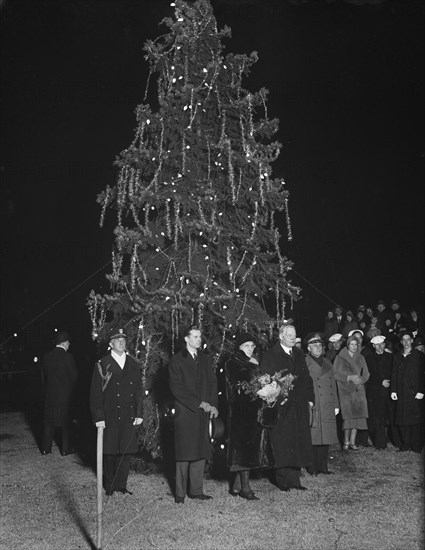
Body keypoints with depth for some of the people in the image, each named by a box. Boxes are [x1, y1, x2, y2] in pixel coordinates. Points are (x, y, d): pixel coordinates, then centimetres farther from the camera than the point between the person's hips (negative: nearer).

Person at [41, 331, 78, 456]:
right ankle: (65, 449, 12)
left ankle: (46, 449, 18)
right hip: (65, 394, -4)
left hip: (50, 394, 4)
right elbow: (74, 375, -6)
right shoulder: (67, 357, -13)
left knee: (48, 422, 13)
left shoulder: (47, 356, 1)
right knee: (66, 422, 7)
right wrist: (71, 390, 11)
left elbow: (45, 375, 7)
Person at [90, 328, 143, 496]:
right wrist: (98, 417, -9)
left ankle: (121, 485, 17)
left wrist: (138, 413, 6)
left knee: (127, 451, 4)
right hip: (109, 416, -3)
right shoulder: (102, 365, -2)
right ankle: (109, 486, 20)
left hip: (128, 416, 3)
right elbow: (95, 394, -3)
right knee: (109, 452, 5)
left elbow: (139, 391, 13)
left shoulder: (133, 364, 10)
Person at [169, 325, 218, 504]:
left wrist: (213, 405, -2)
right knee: (184, 454, -2)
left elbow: (212, 383, 14)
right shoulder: (177, 360, -2)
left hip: (203, 413, 5)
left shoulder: (205, 359, 15)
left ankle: (196, 490, 12)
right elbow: (176, 389, -8)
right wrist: (199, 403, -12)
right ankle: (180, 493, 7)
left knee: (201, 453, 4)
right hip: (185, 412, -5)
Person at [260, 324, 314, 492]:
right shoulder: (270, 356, -5)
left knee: (299, 444, 8)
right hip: (281, 407, -6)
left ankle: (294, 478, 17)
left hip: (300, 406, 6)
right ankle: (283, 479, 6)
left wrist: (310, 399, 10)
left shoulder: (299, 355, 16)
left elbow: (306, 378, 19)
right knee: (282, 444, -3)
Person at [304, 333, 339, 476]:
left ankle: (323, 467, 15)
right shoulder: (304, 362, -1)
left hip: (327, 408, 6)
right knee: (313, 438, -4)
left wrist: (336, 405, 14)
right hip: (312, 406, -6)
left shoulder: (327, 363, 18)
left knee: (326, 437, 6)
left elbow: (333, 385, 19)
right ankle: (313, 468, 4)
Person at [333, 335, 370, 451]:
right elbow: (336, 374, -4)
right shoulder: (340, 358, 3)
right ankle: (346, 442, -2)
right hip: (345, 390, -3)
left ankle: (352, 442, 3)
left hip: (358, 390, 3)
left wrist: (360, 379, -10)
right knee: (348, 416, -11)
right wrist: (350, 378, -16)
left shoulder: (360, 358, 13)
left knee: (357, 415, -3)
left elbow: (366, 374, 10)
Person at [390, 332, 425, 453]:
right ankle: (405, 444, 11)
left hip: (415, 393, -3)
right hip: (401, 394, 3)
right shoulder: (397, 356, 13)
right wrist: (393, 390, 3)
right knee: (402, 420, 2)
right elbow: (394, 374, 11)